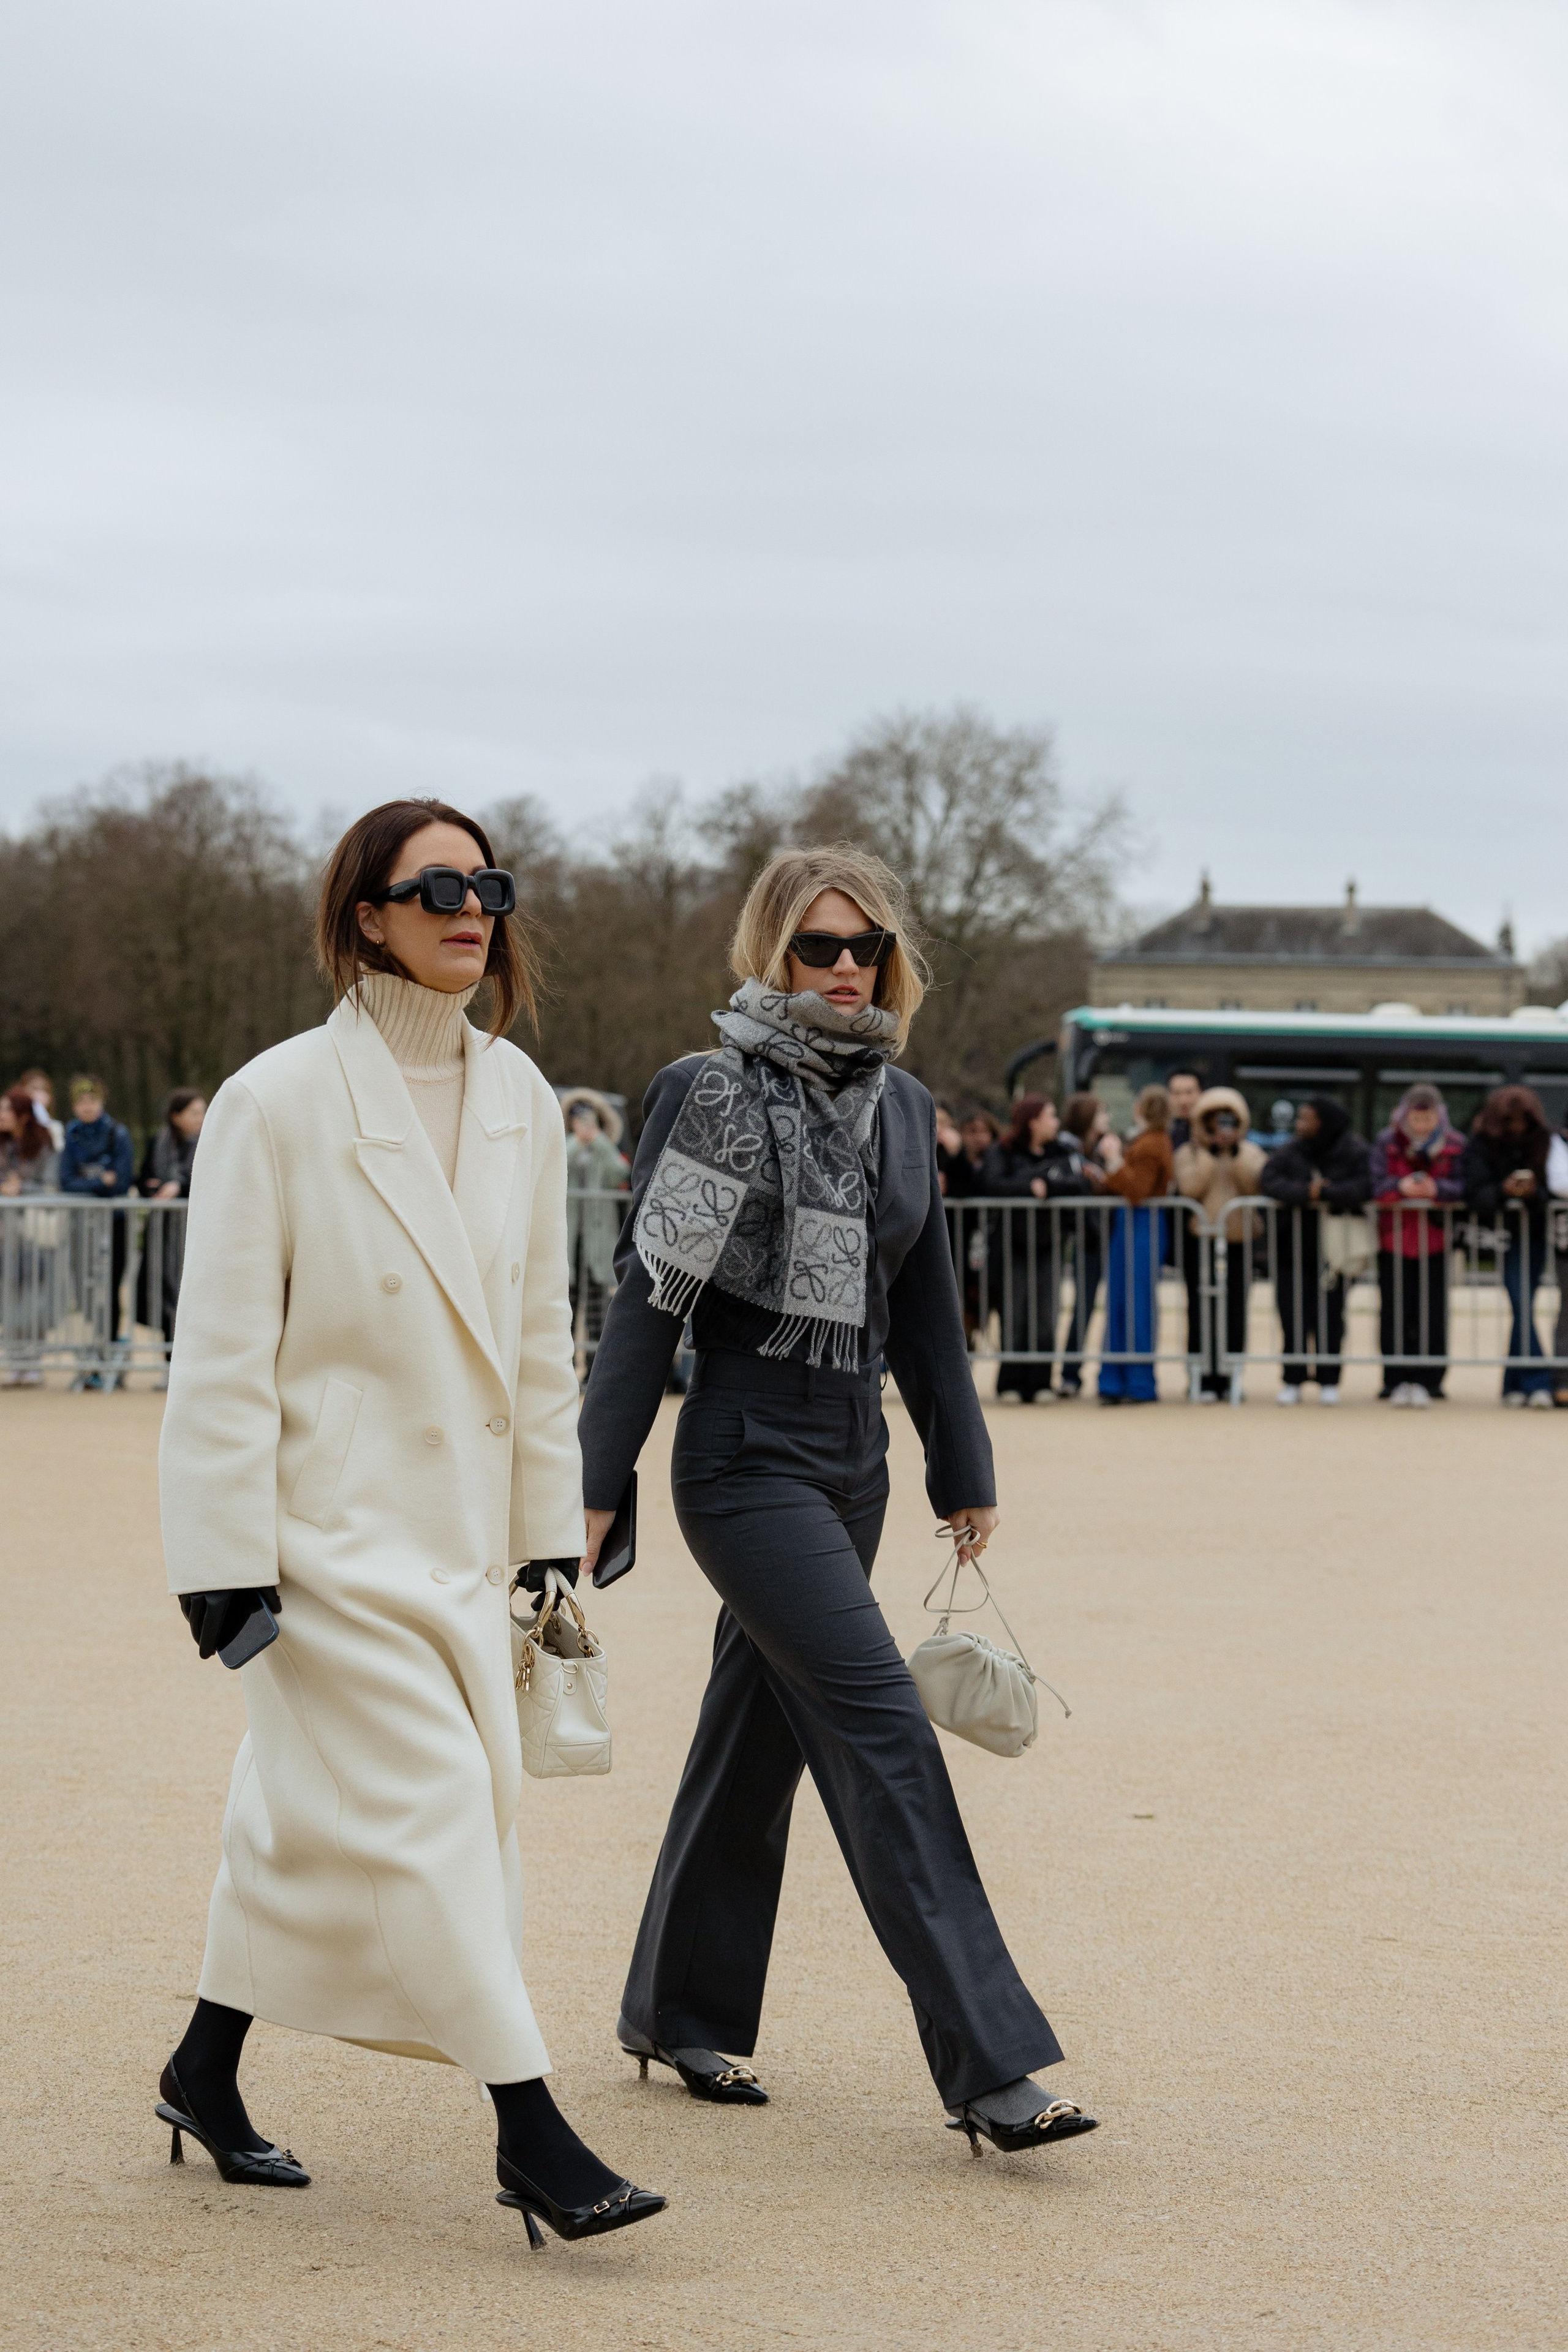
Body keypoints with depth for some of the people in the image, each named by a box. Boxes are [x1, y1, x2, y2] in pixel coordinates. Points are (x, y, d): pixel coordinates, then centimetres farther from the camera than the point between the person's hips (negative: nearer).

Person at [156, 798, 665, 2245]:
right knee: (427, 1808, -9)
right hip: (331, 1518, -6)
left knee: (308, 1808, 14)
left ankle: (205, 2073, 31)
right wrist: (228, 1558, -14)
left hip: (458, 1520, 6)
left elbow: (540, 1332, 13)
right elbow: (221, 1349, -11)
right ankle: (531, 2136, -7)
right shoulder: (278, 1103, -11)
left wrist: (553, 1528, 12)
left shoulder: (521, 1102, 6)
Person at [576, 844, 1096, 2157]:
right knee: (882, 1731, -14)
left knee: (758, 1734, 14)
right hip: (748, 1459, -7)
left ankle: (684, 2015, 29)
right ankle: (987, 2063, -16)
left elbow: (926, 1304, 17)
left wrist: (963, 1471, 18)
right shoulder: (718, 1095, -10)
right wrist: (597, 1485, -11)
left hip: (852, 1461, 7)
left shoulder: (901, 1107, 10)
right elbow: (650, 1296, -10)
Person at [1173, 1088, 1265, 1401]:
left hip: (1239, 1242, 2)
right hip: (1200, 1242, -2)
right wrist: (1210, 1152, -10)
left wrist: (1234, 1152, -11)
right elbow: (1190, 1187, -12)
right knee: (1202, 1313, -7)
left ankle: (1229, 1378, 7)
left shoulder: (1250, 1153, 11)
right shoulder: (1189, 1153, 5)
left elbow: (1254, 1186, -7)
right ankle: (1205, 1379, -5)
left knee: (1235, 1314, -1)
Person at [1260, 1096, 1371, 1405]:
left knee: (1330, 1316, 2)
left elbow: (1364, 1188, -16)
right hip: (1293, 1247, 2)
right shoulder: (1291, 1151, 3)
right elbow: (1271, 1180, -9)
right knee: (1294, 1316, 0)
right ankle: (1292, 1381, 8)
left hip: (1332, 1250, -2)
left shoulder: (1354, 1153, -4)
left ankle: (1329, 1382, 11)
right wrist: (1304, 1193, -21)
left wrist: (1325, 1193, -20)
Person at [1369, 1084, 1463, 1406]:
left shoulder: (1454, 1144, 0)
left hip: (1437, 1241, 0)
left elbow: (1463, 1187, -10)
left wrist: (1437, 1188, -30)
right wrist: (1400, 1186, -31)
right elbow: (1375, 1185, -11)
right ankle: (1397, 1380, 7)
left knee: (1433, 1315, 0)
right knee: (1396, 1314, 1)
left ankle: (1427, 1380, 6)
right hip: (1395, 1239, 0)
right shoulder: (1387, 1143, 0)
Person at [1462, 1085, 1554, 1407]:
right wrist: (1503, 1190, -30)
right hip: (1505, 1232, -2)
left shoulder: (1543, 1143, -1)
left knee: (1524, 1307, 1)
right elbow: (1473, 1195, -12)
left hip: (1536, 1232, 2)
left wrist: (1535, 1193, -25)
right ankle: (1536, 1383, -15)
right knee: (1522, 1307, -13)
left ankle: (1514, 1385, 10)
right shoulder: (1482, 1145, -4)